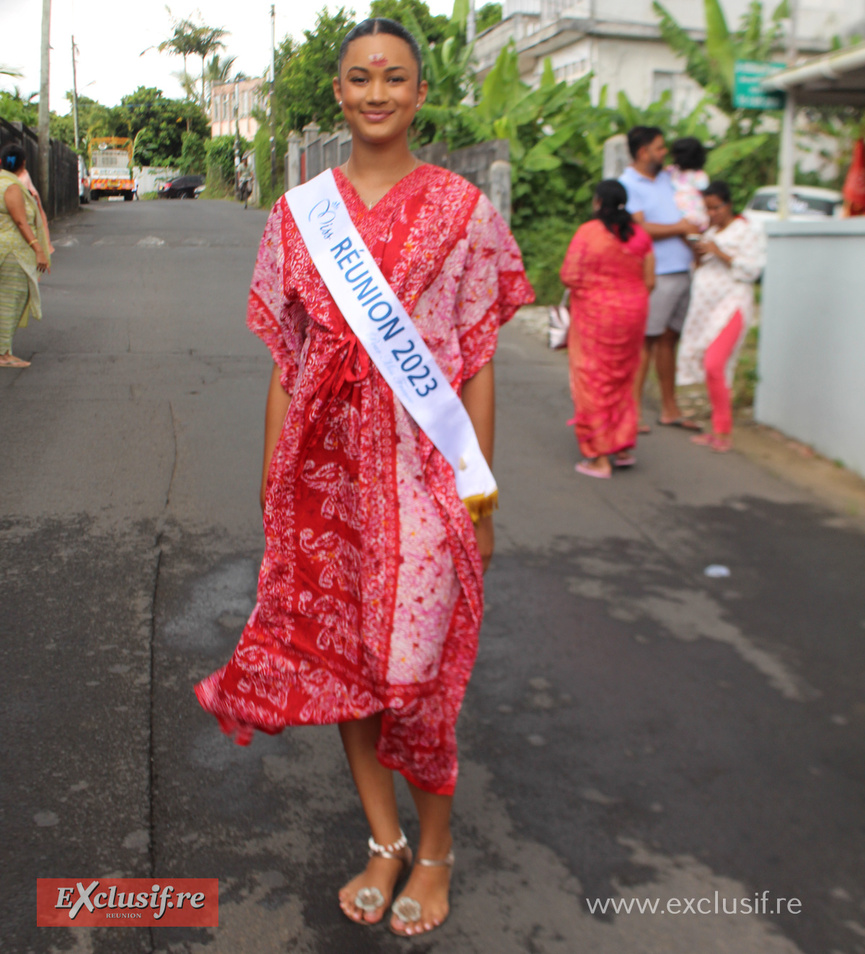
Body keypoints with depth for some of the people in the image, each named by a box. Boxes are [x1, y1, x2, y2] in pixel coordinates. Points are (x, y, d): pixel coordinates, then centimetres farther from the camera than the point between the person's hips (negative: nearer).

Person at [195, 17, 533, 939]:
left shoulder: (462, 210, 0)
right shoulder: (298, 214, 8)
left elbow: (479, 362, -1)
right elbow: (285, 361, 8)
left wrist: (481, 495, -3)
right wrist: (273, 483, 6)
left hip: (421, 465, -3)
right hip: (326, 465, 4)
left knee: (414, 670, 0)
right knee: (336, 655, 11)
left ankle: (435, 850, 26)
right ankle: (383, 841, 32)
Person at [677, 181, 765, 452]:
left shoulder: (748, 232, -2)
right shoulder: (710, 233, 20)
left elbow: (751, 270, -11)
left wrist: (720, 253, -17)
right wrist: (698, 255, 3)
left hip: (731, 305, -8)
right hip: (705, 306, 8)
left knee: (714, 365, -18)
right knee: (708, 366, 6)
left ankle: (724, 432, -11)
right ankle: (718, 430, 14)